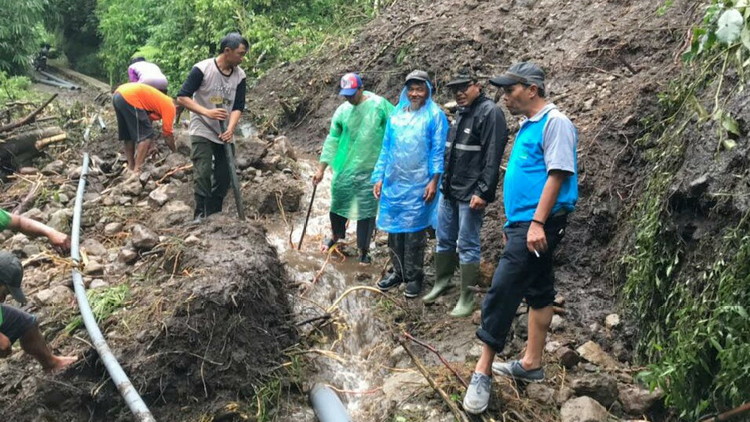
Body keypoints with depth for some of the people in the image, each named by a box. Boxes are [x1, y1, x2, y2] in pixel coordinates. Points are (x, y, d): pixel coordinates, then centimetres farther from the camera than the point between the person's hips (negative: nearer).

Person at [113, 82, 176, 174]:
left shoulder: (162, 101, 28)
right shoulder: (170, 106, 4)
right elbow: (167, 134, 4)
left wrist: (149, 147, 33)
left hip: (118, 95, 10)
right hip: (130, 97, -10)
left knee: (128, 135, 19)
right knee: (146, 135, -3)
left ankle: (131, 167, 25)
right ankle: (137, 170, -6)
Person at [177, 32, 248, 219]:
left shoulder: (240, 75, -2)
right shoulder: (202, 69, -15)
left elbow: (238, 107, -2)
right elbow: (182, 97, -16)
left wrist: (230, 129, -20)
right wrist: (207, 112, -29)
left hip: (225, 134, 5)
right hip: (202, 132, -5)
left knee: (224, 176, 6)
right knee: (202, 173, -14)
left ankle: (214, 216, 17)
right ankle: (201, 215, -6)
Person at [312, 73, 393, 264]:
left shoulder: (379, 105, -8)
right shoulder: (342, 111, 0)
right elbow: (332, 141, 5)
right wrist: (321, 169, 3)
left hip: (370, 170, -3)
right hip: (344, 168, 3)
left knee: (366, 211, 3)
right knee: (338, 204, 17)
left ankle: (364, 250, 17)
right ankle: (337, 235, 44)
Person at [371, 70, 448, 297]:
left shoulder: (435, 115, -4)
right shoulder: (395, 115, 11)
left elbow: (438, 150, -7)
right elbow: (386, 149, 14)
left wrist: (434, 180, -14)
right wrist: (379, 177, 10)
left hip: (418, 185, -5)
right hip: (393, 183, 5)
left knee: (413, 231, 1)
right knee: (394, 229, 11)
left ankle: (414, 277, 14)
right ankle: (398, 271, 26)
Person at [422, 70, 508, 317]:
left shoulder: (490, 112, -13)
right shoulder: (462, 112, 15)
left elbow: (492, 157, -19)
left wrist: (483, 192, -22)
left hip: (470, 194, -9)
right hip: (449, 190, 9)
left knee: (468, 246, -2)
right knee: (444, 239, 17)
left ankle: (467, 299, 8)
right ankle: (441, 284, 32)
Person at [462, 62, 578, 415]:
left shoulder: (555, 122, -11)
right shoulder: (529, 125, 17)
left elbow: (557, 174, -19)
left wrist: (538, 222, -24)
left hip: (537, 223, -10)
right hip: (522, 221, 10)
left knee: (502, 292, -11)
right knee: (538, 291, 14)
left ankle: (482, 371, -3)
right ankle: (532, 364, 23)